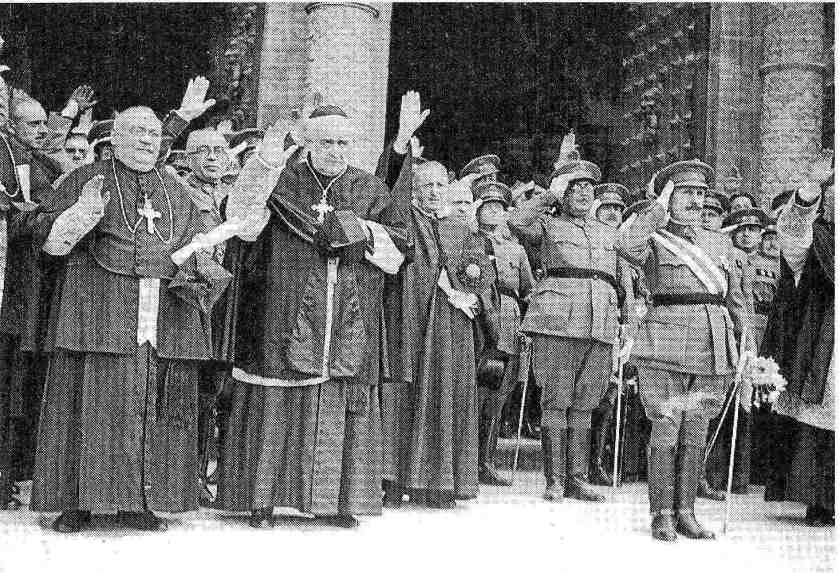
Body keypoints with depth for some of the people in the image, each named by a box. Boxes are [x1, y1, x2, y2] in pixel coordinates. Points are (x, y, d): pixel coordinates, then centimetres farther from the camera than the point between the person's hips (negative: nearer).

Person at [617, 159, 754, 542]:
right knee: (666, 430, -5)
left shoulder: (720, 243, 18)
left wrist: (749, 345, 16)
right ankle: (662, 516, 5)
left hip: (713, 347, 5)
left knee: (696, 432, 7)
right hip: (665, 344, -4)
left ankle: (685, 513, 15)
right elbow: (628, 246, -21)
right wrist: (658, 209, -11)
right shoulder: (654, 240, 3)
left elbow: (736, 299, 22)